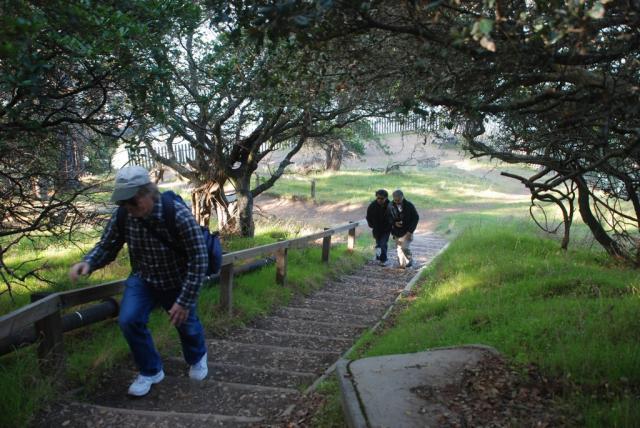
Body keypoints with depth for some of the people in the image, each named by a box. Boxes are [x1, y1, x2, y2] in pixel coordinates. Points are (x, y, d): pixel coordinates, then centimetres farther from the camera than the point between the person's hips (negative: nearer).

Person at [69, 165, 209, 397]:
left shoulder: (179, 216, -33)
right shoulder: (122, 216, -21)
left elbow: (199, 259, -27)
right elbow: (106, 246, -6)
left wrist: (185, 301, -25)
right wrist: (87, 262, -29)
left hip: (177, 282, -2)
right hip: (143, 279, 3)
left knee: (186, 324, 16)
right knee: (129, 320, -19)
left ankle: (197, 357, 54)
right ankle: (150, 371, 8)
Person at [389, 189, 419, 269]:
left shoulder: (409, 206, -10)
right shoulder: (391, 206, -4)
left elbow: (416, 218, -3)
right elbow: (388, 218, 8)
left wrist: (410, 230, -9)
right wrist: (394, 223, -15)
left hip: (407, 231, -3)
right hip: (397, 232, 3)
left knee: (405, 248, -12)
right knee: (399, 249, 8)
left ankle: (409, 261, 14)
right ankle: (401, 264, 22)